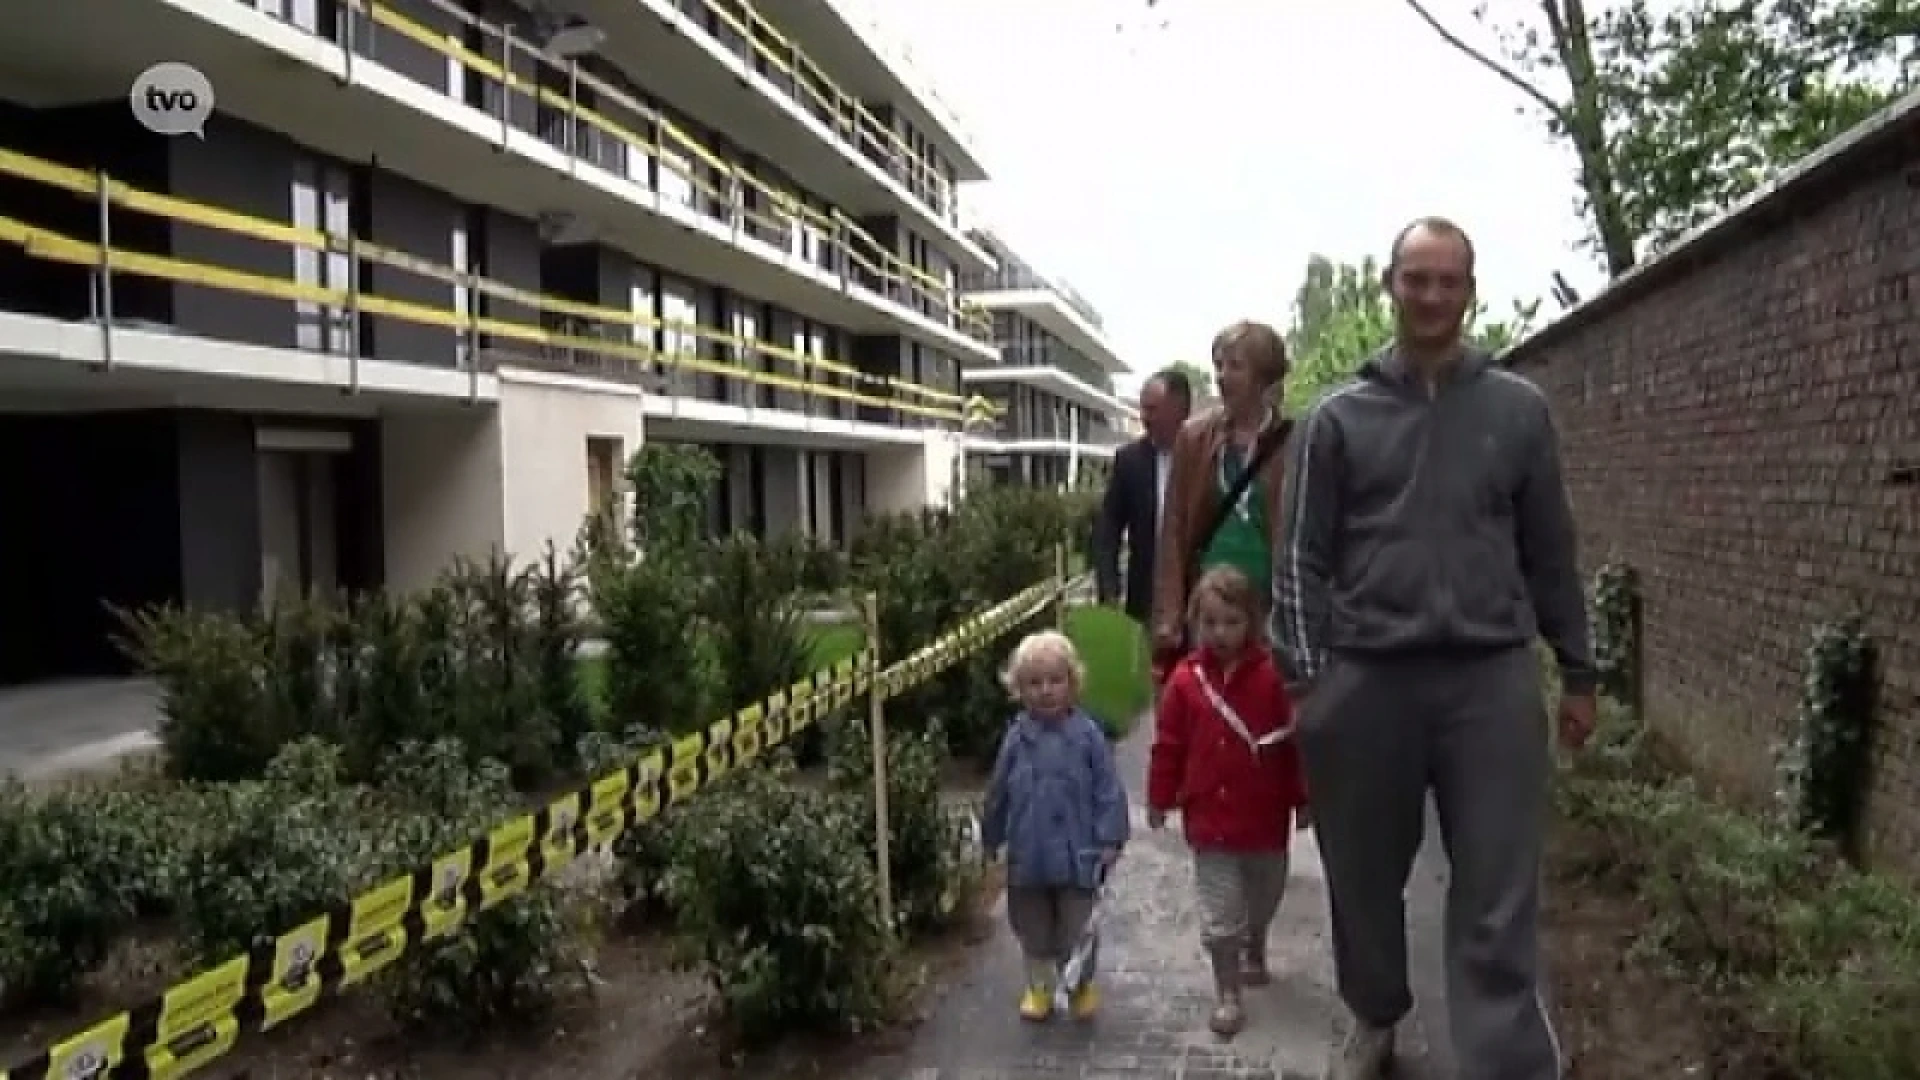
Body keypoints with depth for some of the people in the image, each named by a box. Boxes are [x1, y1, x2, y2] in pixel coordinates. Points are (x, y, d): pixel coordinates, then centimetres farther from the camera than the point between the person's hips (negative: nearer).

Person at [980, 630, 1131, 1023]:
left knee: (1077, 928, 12)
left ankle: (1082, 986, 33)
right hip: (1028, 854, 2)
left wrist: (1109, 839, -10)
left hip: (1076, 854, -2)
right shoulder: (1017, 738, -4)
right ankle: (1039, 986, 34)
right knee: (1033, 928, 16)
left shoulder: (1087, 735, -11)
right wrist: (991, 836, 12)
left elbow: (1108, 790, -8)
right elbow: (998, 793, 6)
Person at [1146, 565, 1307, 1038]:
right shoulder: (1186, 680, -8)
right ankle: (1227, 994, 15)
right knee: (1220, 911, 3)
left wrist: (1303, 797, -5)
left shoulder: (1273, 676, -12)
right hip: (1210, 817, -1)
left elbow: (1294, 741, -7)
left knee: (1264, 896, 23)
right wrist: (1160, 799, 0)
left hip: (1265, 815, 1)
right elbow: (1168, 745, -3)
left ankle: (1254, 953, 51)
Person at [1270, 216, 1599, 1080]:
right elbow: (1301, 558, 2)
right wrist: (1306, 679, -6)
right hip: (1366, 682, 1)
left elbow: (1549, 553, 11)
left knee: (1498, 909, 0)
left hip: (1493, 680, 0)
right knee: (1365, 880, 15)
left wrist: (1577, 674, 11)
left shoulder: (1519, 411, 7)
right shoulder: (1336, 419, 4)